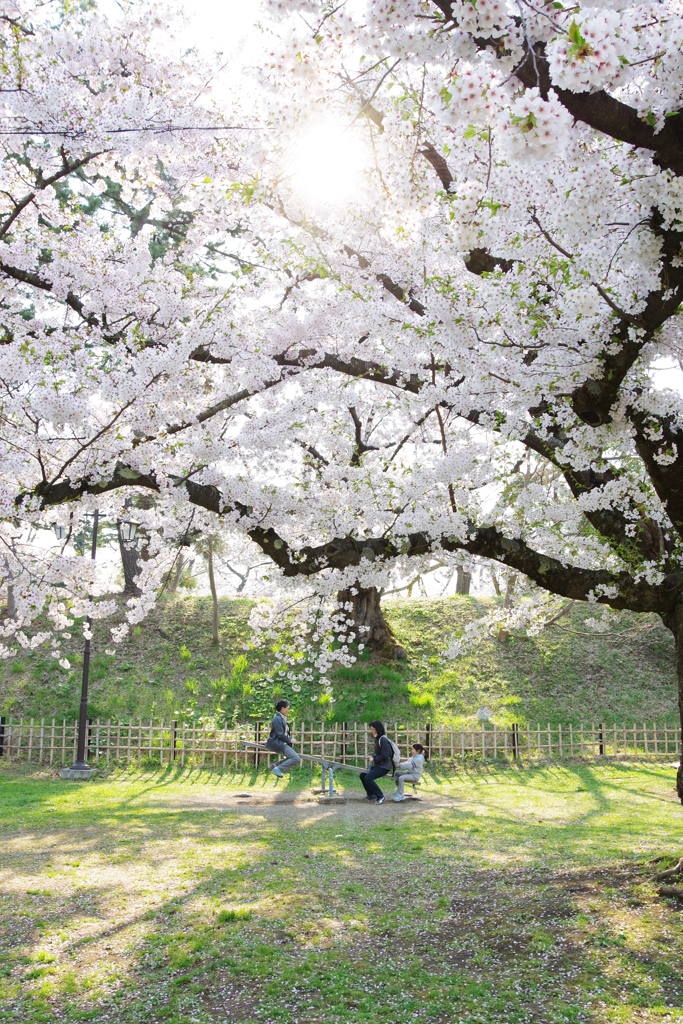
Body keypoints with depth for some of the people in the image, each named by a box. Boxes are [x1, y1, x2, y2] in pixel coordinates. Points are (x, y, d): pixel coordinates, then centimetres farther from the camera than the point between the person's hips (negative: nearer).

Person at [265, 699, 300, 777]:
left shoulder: (282, 718, 15)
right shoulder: (277, 719, -16)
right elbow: (280, 734, -19)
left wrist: (290, 739, 8)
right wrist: (290, 740, -9)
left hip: (283, 743, 10)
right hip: (277, 743, -10)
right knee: (296, 758, -19)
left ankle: (275, 766, 14)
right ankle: (278, 769, -14)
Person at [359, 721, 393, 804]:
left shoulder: (383, 739, -18)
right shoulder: (377, 739, 10)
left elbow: (384, 756, -23)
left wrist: (374, 759, -12)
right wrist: (373, 758, 1)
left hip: (385, 766, -10)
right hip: (378, 765, 10)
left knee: (368, 778, -23)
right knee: (362, 775, 10)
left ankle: (380, 797, -12)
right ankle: (371, 794, 24)